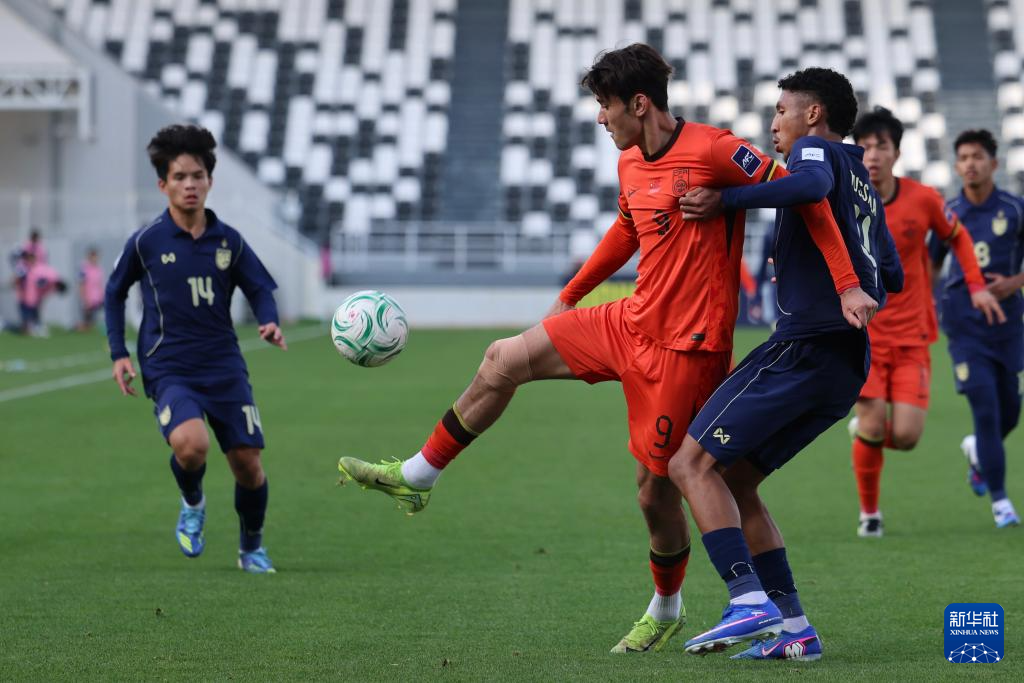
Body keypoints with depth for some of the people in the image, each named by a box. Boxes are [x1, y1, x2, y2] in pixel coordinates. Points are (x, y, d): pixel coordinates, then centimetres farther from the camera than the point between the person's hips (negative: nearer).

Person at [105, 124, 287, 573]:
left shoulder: (228, 241, 2)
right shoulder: (146, 242, -3)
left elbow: (260, 289, 10)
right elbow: (115, 292, 10)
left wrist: (270, 323, -11)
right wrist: (118, 354, 4)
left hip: (224, 368, 3)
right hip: (169, 371, -3)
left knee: (247, 463, 0)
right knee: (191, 445, -29)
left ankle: (251, 548, 26)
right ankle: (192, 505, 6)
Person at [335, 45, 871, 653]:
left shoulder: (711, 151, -19)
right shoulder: (630, 164, 7)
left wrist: (848, 284, -24)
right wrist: (571, 295, 33)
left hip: (686, 346, -8)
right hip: (632, 323, 8)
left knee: (656, 486, -1)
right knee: (504, 361, 3)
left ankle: (666, 611, 23)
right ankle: (417, 477, 16)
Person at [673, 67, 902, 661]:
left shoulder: (816, 149, 1)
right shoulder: (865, 186, 26)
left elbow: (813, 185, -25)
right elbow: (891, 278, 28)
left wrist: (726, 200, -21)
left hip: (804, 345, -9)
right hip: (850, 367, 9)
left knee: (693, 463, -11)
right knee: (736, 481, 11)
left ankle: (751, 603, -26)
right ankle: (793, 629, 2)